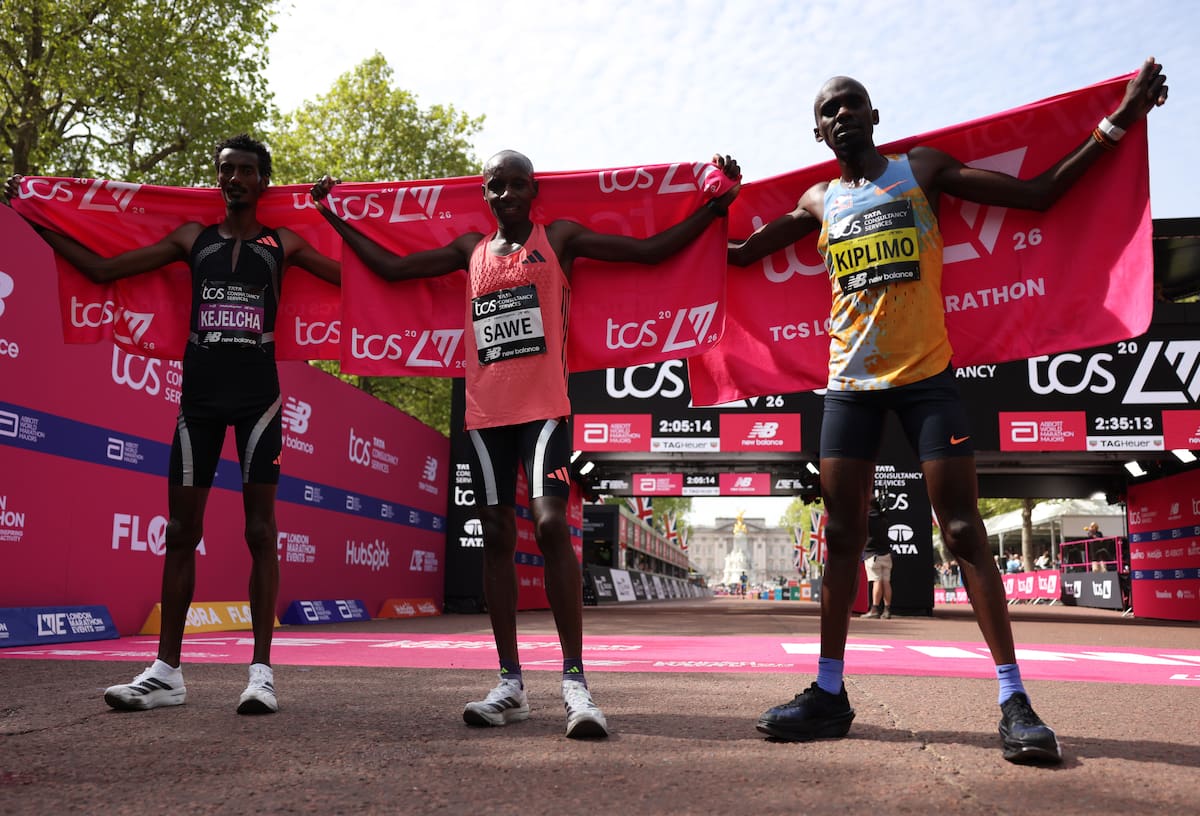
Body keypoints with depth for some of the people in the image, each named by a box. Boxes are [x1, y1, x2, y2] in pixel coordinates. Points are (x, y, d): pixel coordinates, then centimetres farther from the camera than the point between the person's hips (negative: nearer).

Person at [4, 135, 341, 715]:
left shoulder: (282, 243, 8)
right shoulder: (192, 238, 12)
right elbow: (101, 269, 14)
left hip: (258, 397, -2)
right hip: (198, 395, 3)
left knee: (260, 530, -3)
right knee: (181, 529, 2)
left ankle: (262, 671, -2)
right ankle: (166, 672, 9)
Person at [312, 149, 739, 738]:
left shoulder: (560, 239, 7)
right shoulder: (470, 250, 17)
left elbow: (651, 250, 5)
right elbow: (391, 268, 23)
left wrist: (712, 207, -3)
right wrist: (336, 220, 24)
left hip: (544, 407, -4)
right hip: (485, 412, 4)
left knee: (550, 523, -19)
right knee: (497, 535, 4)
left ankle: (575, 682, -14)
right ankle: (510, 684, 11)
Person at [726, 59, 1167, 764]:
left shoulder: (922, 170, 6)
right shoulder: (819, 202, 14)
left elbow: (1041, 194, 5)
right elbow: (741, 252, 23)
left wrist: (1117, 123, 1)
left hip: (926, 375, -3)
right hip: (851, 382, 3)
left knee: (964, 530, -8)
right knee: (842, 534, 3)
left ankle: (1015, 699, 0)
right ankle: (829, 694, 11)